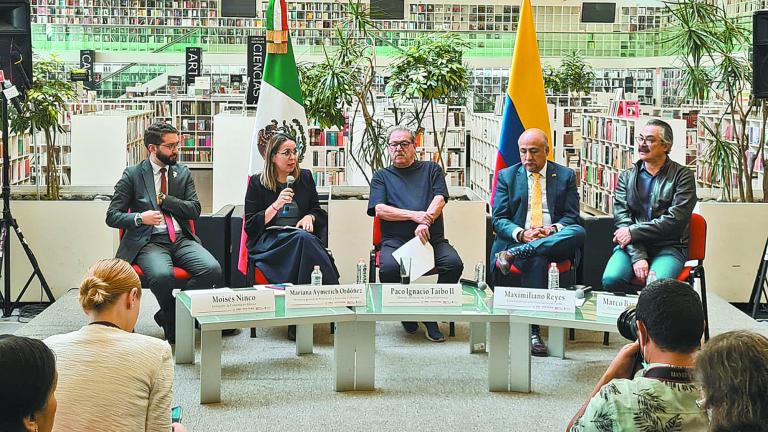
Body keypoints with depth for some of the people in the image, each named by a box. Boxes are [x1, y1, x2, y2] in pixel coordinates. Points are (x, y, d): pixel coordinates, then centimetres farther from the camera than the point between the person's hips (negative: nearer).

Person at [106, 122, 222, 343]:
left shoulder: (183, 173, 15)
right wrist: (139, 218, -17)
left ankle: (167, 315, -7)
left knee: (212, 269, -26)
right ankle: (173, 324, -7)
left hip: (181, 239, 4)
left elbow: (195, 210, 6)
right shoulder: (132, 175, 4)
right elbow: (112, 216, 2)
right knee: (162, 275, -37)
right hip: (149, 241, -4)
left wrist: (163, 199, -5)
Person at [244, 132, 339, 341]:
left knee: (305, 237, -36)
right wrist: (276, 205, -10)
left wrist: (310, 217, 0)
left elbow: (320, 214, 24)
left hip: (301, 238, 3)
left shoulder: (305, 178, 18)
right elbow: (250, 226, 2)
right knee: (303, 238, -36)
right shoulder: (257, 183, 8)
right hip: (267, 243, -3)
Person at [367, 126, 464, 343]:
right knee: (389, 268, -34)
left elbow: (439, 199, 3)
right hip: (395, 241, -1)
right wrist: (415, 215, -11)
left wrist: (425, 222, -17)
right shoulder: (382, 176, 19)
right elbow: (379, 209, 3)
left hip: (431, 238, 1)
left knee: (454, 263, -29)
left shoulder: (431, 169, 20)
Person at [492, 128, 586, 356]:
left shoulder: (565, 175, 13)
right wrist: (521, 234, -15)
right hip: (517, 239, -1)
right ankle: (532, 331, -37)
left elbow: (571, 217, 8)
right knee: (535, 261, -38)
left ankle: (514, 254, -38)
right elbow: (499, 220, 6)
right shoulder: (506, 176, 12)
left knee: (578, 233, -33)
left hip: (554, 239, 1)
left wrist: (553, 229, -15)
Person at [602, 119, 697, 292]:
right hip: (632, 246, 2)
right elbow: (621, 218, 0)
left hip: (668, 247, -2)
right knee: (611, 278, -28)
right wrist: (638, 256, -15)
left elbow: (675, 220, -7)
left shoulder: (683, 176, 4)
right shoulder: (626, 177, 13)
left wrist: (633, 232, -10)